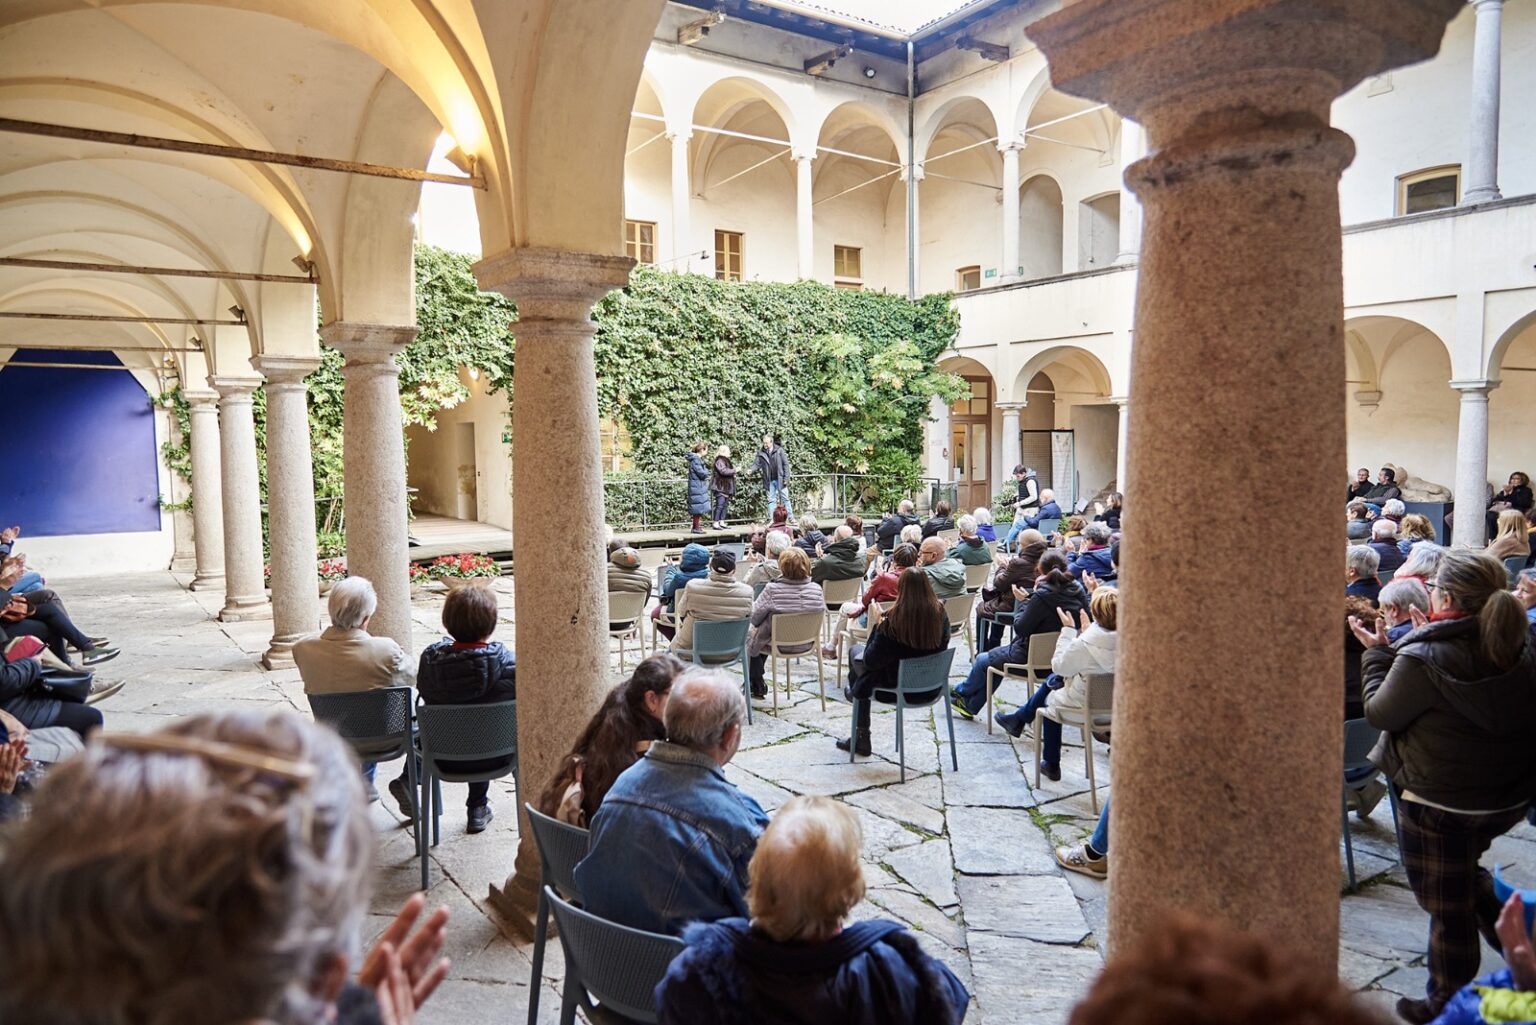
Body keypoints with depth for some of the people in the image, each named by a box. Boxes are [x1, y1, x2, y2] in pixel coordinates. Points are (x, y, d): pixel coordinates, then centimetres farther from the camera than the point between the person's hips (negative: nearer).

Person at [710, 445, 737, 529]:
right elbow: (723, 471, -24)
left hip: (726, 487, 10)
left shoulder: (726, 460, 20)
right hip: (720, 487, -10)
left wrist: (733, 474, 10)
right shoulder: (720, 461, -12)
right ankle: (715, 523, -11)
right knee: (720, 505, -12)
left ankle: (722, 522, 13)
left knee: (725, 504, 9)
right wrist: (734, 470, -15)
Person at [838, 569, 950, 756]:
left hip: (899, 690, -6)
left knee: (855, 653, 22)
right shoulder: (940, 614, -11)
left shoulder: (893, 619, -27)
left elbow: (871, 661, -19)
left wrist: (878, 624, -6)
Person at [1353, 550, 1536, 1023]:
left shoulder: (1422, 659, -26)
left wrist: (1377, 653, 0)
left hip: (1439, 803, -6)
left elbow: (1381, 713, -11)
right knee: (1466, 875, 33)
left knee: (1448, 906, 12)